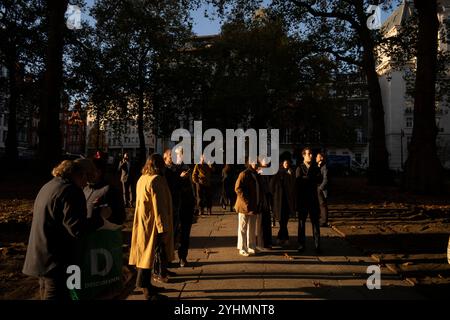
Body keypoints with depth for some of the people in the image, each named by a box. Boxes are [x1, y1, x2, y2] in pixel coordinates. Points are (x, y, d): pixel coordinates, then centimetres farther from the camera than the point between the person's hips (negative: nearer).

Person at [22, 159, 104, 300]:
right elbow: (78, 229, -25)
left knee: (48, 294, 22)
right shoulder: (71, 191, -20)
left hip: (42, 257, 10)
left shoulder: (48, 186, 11)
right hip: (57, 262, -10)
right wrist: (100, 217, -10)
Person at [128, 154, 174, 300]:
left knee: (145, 254, 16)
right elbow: (159, 206, -21)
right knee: (149, 255, -1)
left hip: (142, 223, 9)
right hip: (152, 224, -9)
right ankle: (147, 290, 8)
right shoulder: (157, 180, -18)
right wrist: (163, 228, -18)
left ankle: (146, 285, 29)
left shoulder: (142, 179, 9)